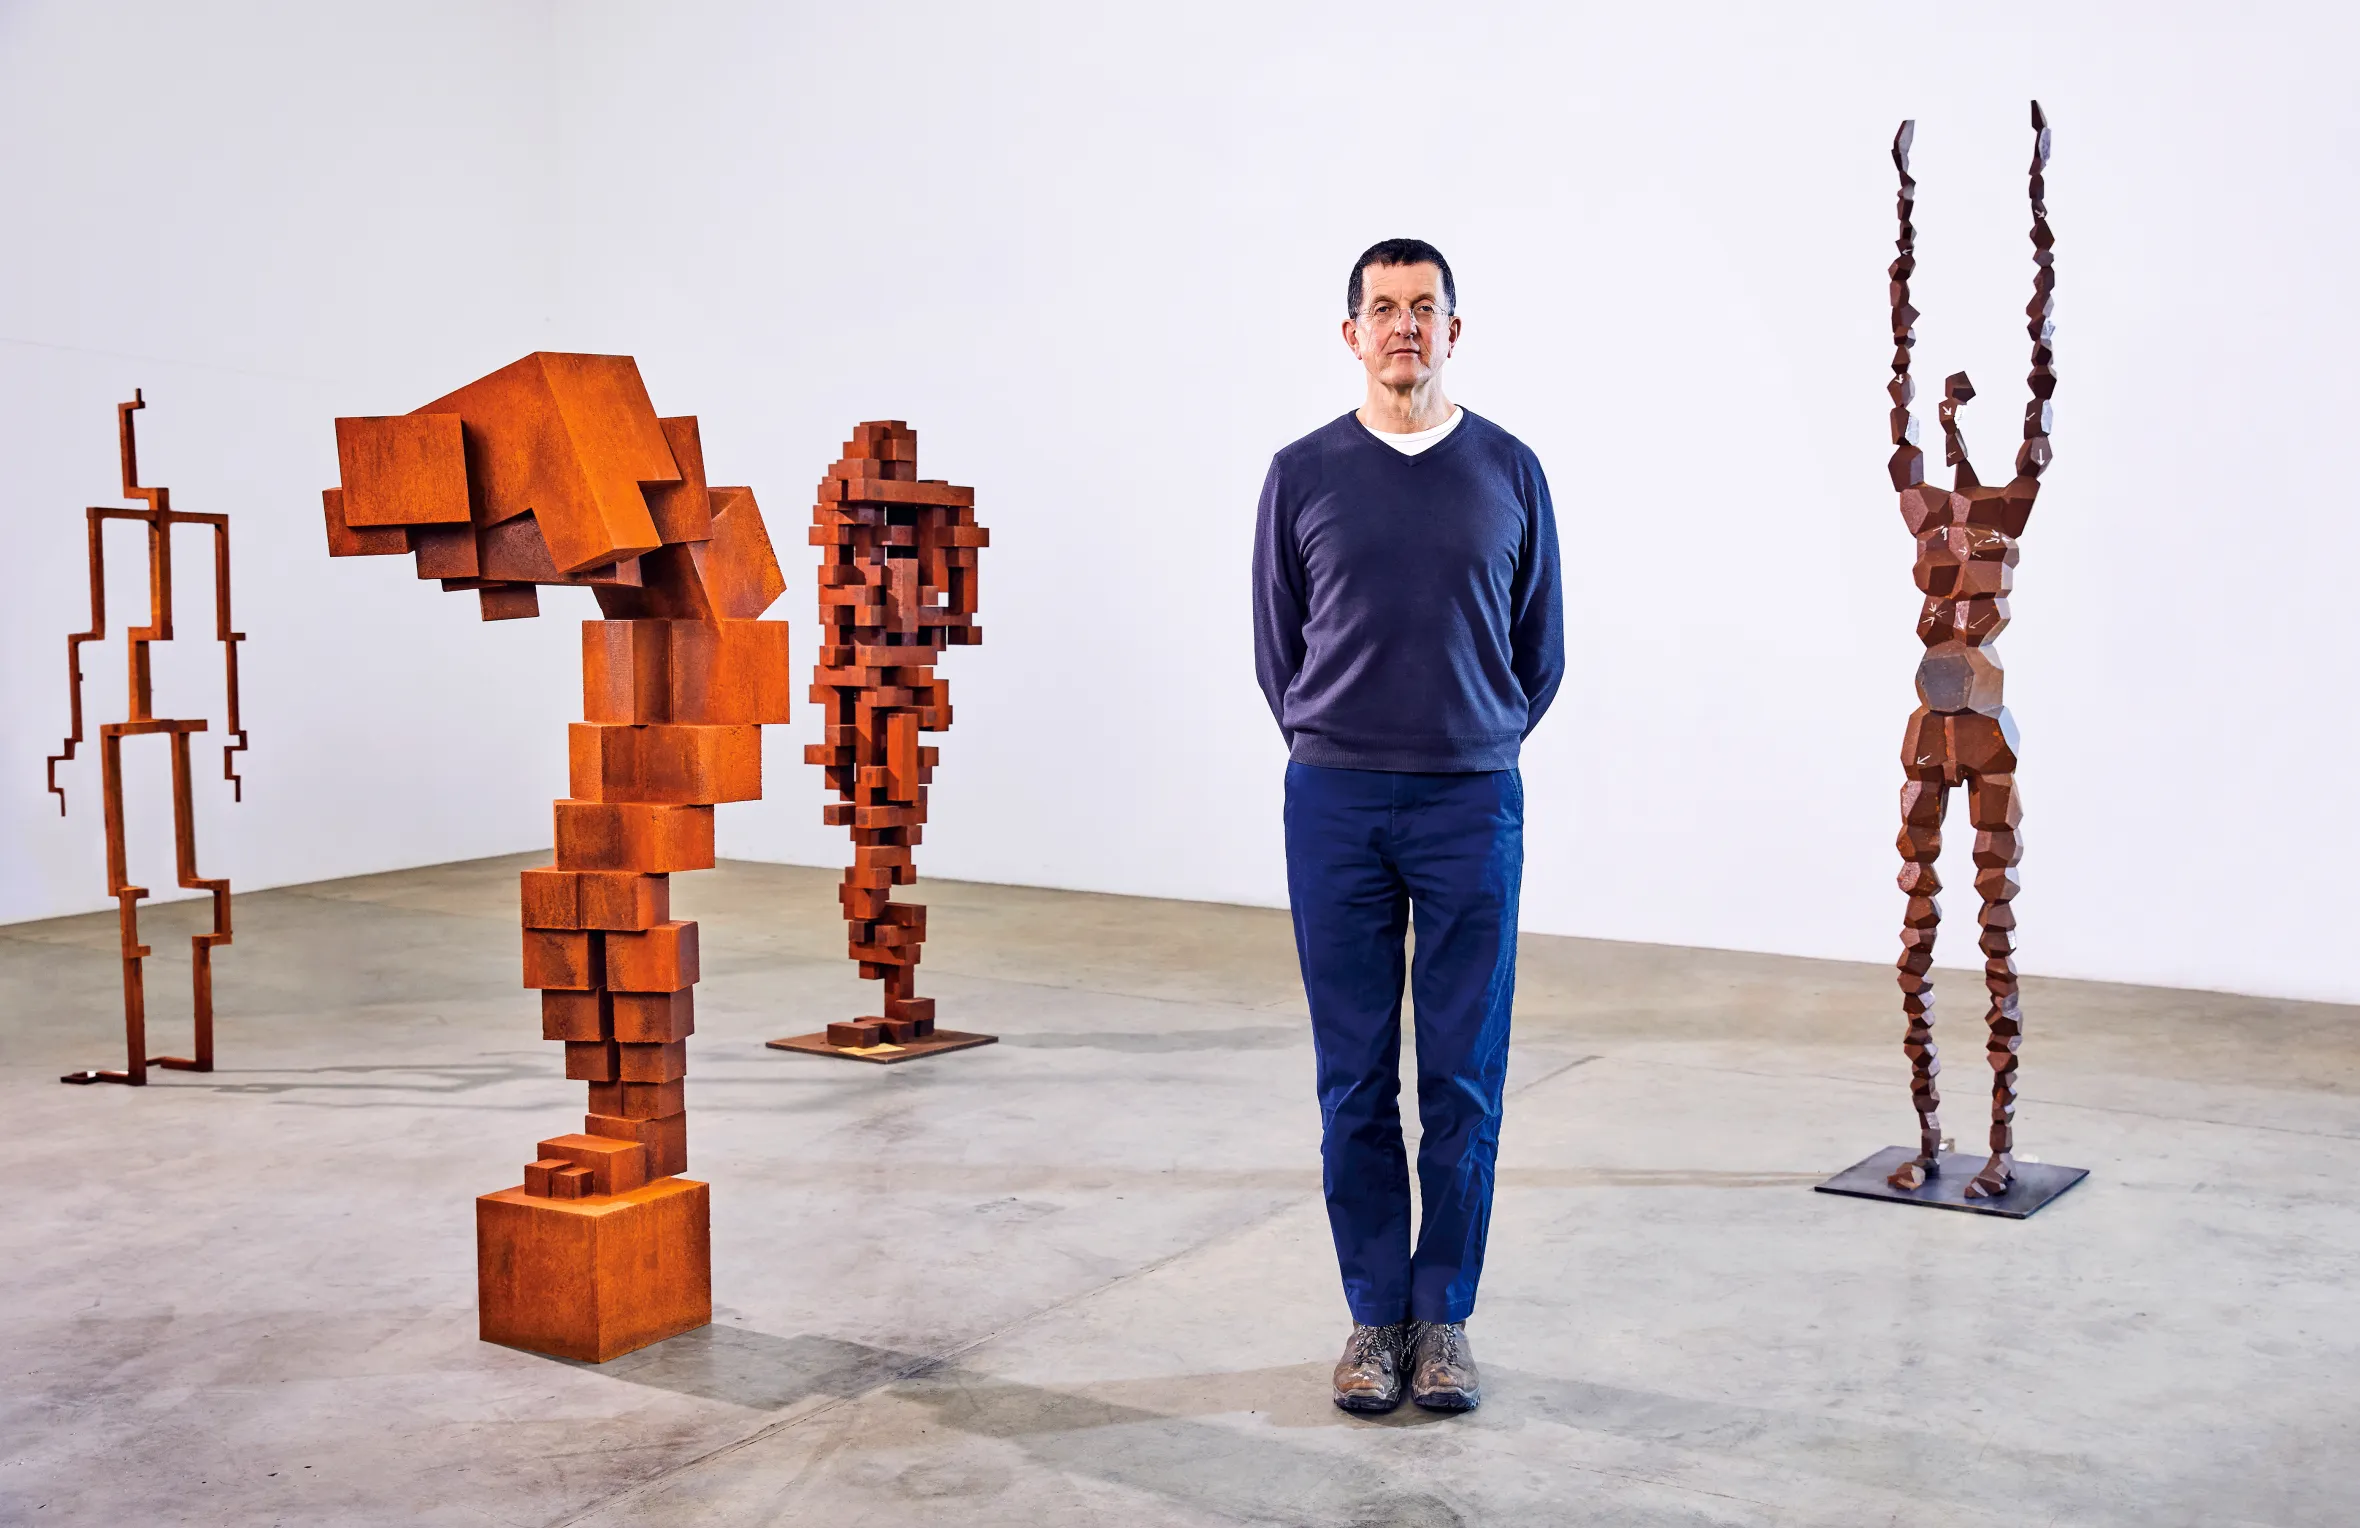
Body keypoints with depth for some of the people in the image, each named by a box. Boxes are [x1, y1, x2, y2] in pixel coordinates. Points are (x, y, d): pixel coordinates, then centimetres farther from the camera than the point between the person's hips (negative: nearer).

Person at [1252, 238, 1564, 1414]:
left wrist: (1469, 750, 12)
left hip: (1473, 806, 0)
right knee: (1356, 1082, 5)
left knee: (1463, 1082, 3)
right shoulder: (1302, 475, 5)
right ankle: (1374, 1313, 16)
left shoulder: (1509, 471, 6)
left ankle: (1445, 1316, 16)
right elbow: (1277, 650, 12)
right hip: (1334, 807, 0)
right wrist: (1340, 750, 11)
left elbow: (1539, 652, 13)